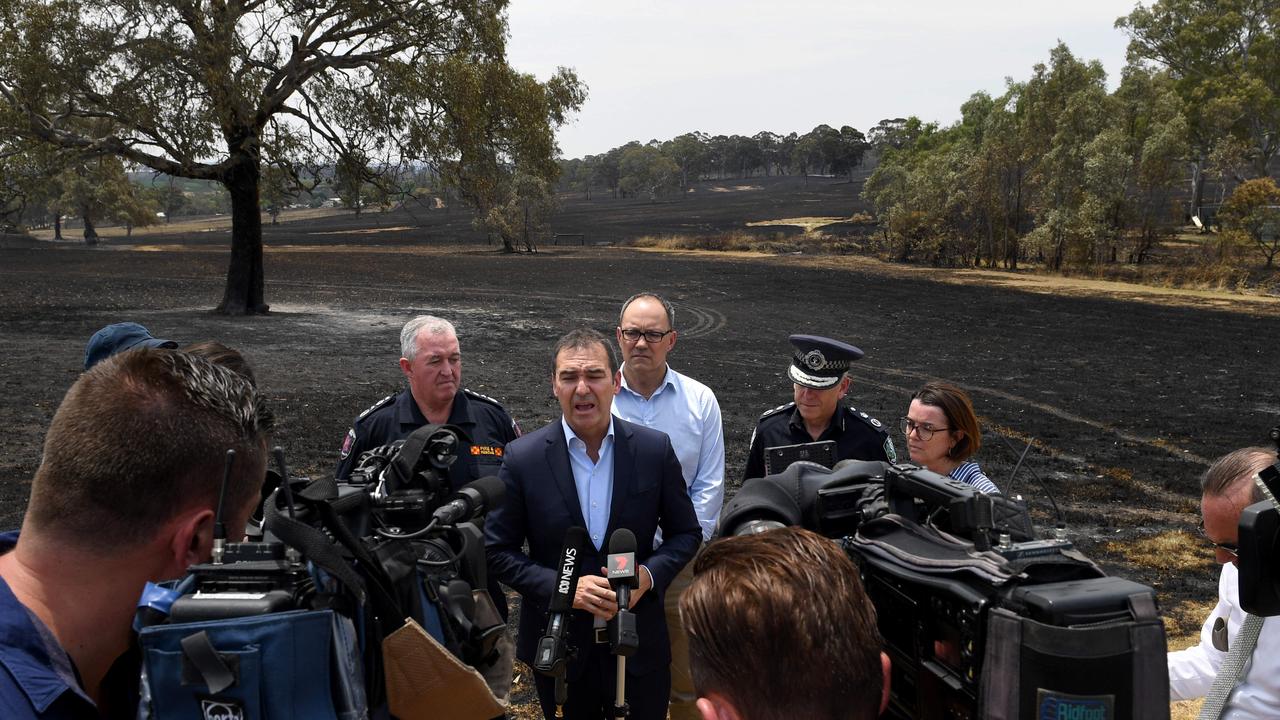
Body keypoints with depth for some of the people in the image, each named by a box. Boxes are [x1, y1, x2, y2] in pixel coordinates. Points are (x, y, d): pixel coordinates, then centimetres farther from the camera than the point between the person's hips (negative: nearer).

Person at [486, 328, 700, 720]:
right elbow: (499, 550, -5)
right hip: (558, 645, 0)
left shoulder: (655, 449, -7)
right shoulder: (522, 458, -9)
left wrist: (649, 574, -16)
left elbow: (686, 533, 2)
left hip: (640, 643, 1)